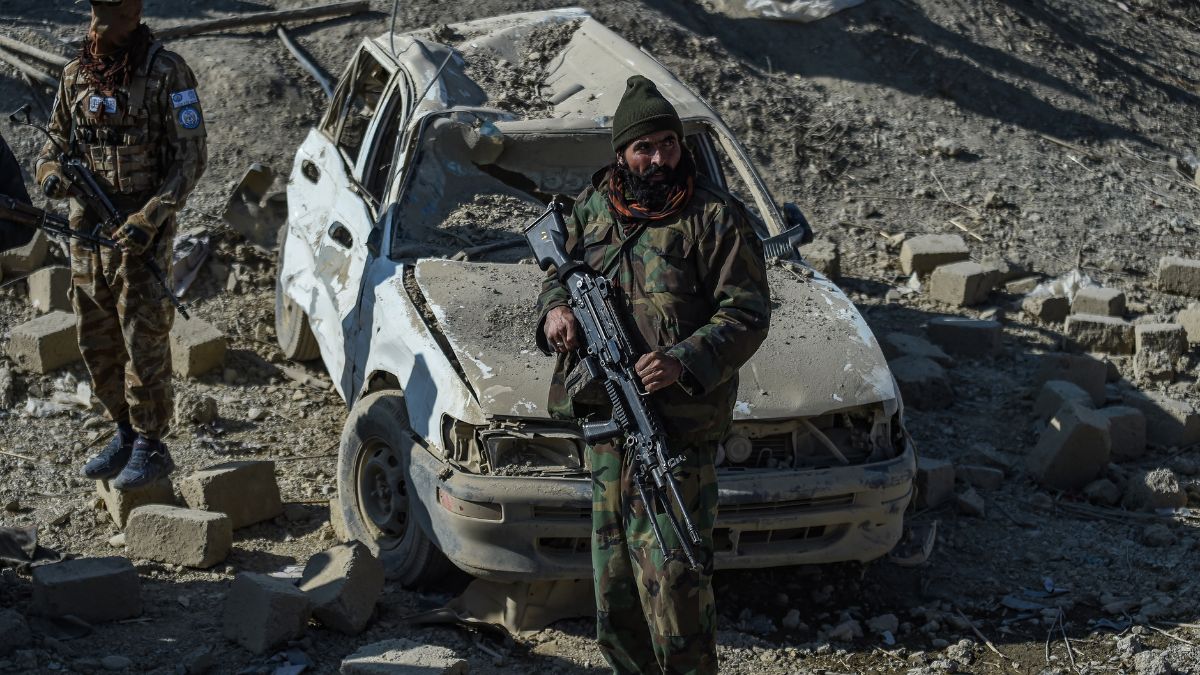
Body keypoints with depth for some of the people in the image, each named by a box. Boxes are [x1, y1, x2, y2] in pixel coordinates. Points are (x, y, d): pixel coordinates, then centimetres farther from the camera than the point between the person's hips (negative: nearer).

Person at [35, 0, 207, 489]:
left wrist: (151, 217, -20)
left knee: (143, 342, -2)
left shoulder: (166, 73, -12)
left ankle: (151, 448, 10)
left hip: (141, 231, -6)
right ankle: (125, 434, 28)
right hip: (86, 228, 6)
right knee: (97, 342, 13)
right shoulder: (75, 74, 6)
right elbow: (56, 139, 17)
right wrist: (50, 173, -7)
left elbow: (191, 157, -12)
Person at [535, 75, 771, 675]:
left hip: (680, 428, -6)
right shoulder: (591, 208, 10)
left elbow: (747, 314, -9)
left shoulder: (714, 216, -6)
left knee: (673, 575, -11)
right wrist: (555, 308, 0)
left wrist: (685, 361, -24)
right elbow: (558, 273, 24)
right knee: (613, 574, 14)